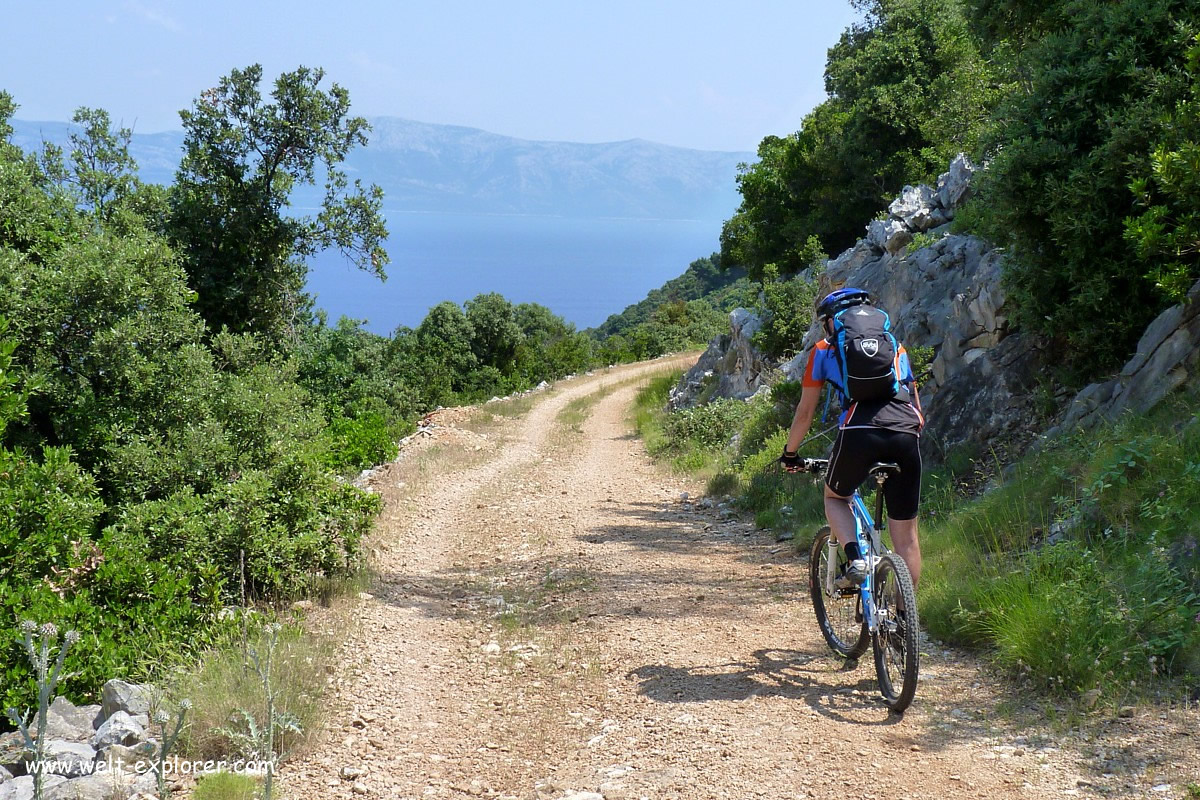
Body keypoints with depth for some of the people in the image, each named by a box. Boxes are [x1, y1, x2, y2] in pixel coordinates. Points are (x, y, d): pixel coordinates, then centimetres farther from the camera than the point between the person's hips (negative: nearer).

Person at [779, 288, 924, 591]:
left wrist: (790, 453, 38)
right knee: (906, 535, 12)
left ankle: (854, 558, 1)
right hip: (906, 434, 2)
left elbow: (805, 412, 25)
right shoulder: (895, 346, 30)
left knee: (835, 498, 26)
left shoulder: (824, 350, 22)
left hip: (859, 432, -2)